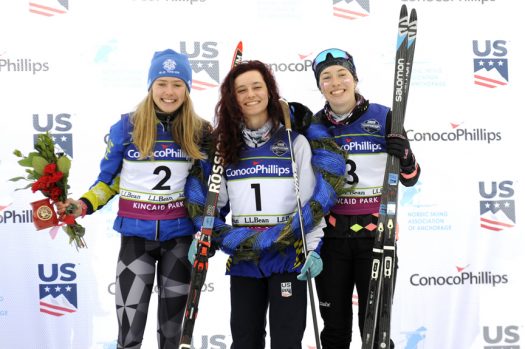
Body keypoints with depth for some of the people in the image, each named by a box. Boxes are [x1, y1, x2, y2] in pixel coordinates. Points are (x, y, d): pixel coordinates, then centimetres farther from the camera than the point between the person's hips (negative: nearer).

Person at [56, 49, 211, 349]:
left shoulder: (200, 132, -1)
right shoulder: (126, 128, -5)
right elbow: (109, 179, 4)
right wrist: (83, 206, -11)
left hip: (180, 234, 1)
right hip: (136, 234, -1)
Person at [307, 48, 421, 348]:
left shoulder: (383, 118, -3)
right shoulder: (314, 126, 5)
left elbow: (409, 178, 1)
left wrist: (404, 157, -18)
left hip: (375, 234, -2)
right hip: (331, 237, 2)